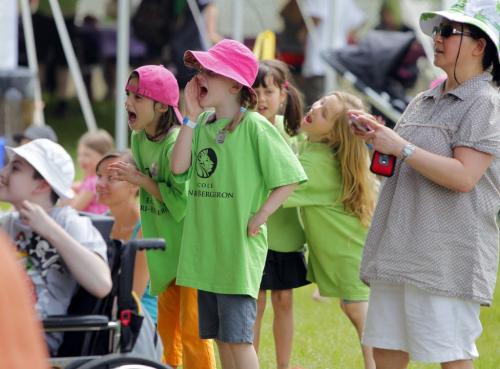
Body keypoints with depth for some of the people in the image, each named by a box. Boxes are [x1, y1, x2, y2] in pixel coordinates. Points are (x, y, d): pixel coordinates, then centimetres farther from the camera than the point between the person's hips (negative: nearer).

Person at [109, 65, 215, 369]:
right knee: (167, 328, 15)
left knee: (192, 330, -7)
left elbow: (183, 200, -25)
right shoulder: (140, 139, 4)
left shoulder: (177, 143, -22)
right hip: (166, 249, 9)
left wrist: (140, 179, -21)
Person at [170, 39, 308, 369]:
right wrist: (192, 116, -3)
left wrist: (260, 217, -13)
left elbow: (290, 178, -10)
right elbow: (179, 167, -4)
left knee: (237, 336, -8)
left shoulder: (254, 127, -9)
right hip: (205, 247, 7)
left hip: (239, 250, -7)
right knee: (219, 335, 12)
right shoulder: (203, 124, 10)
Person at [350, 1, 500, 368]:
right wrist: (378, 135, 10)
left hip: (447, 256, -9)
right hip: (399, 252, 9)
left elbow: (463, 176, -19)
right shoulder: (423, 102, 19)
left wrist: (401, 146, -16)